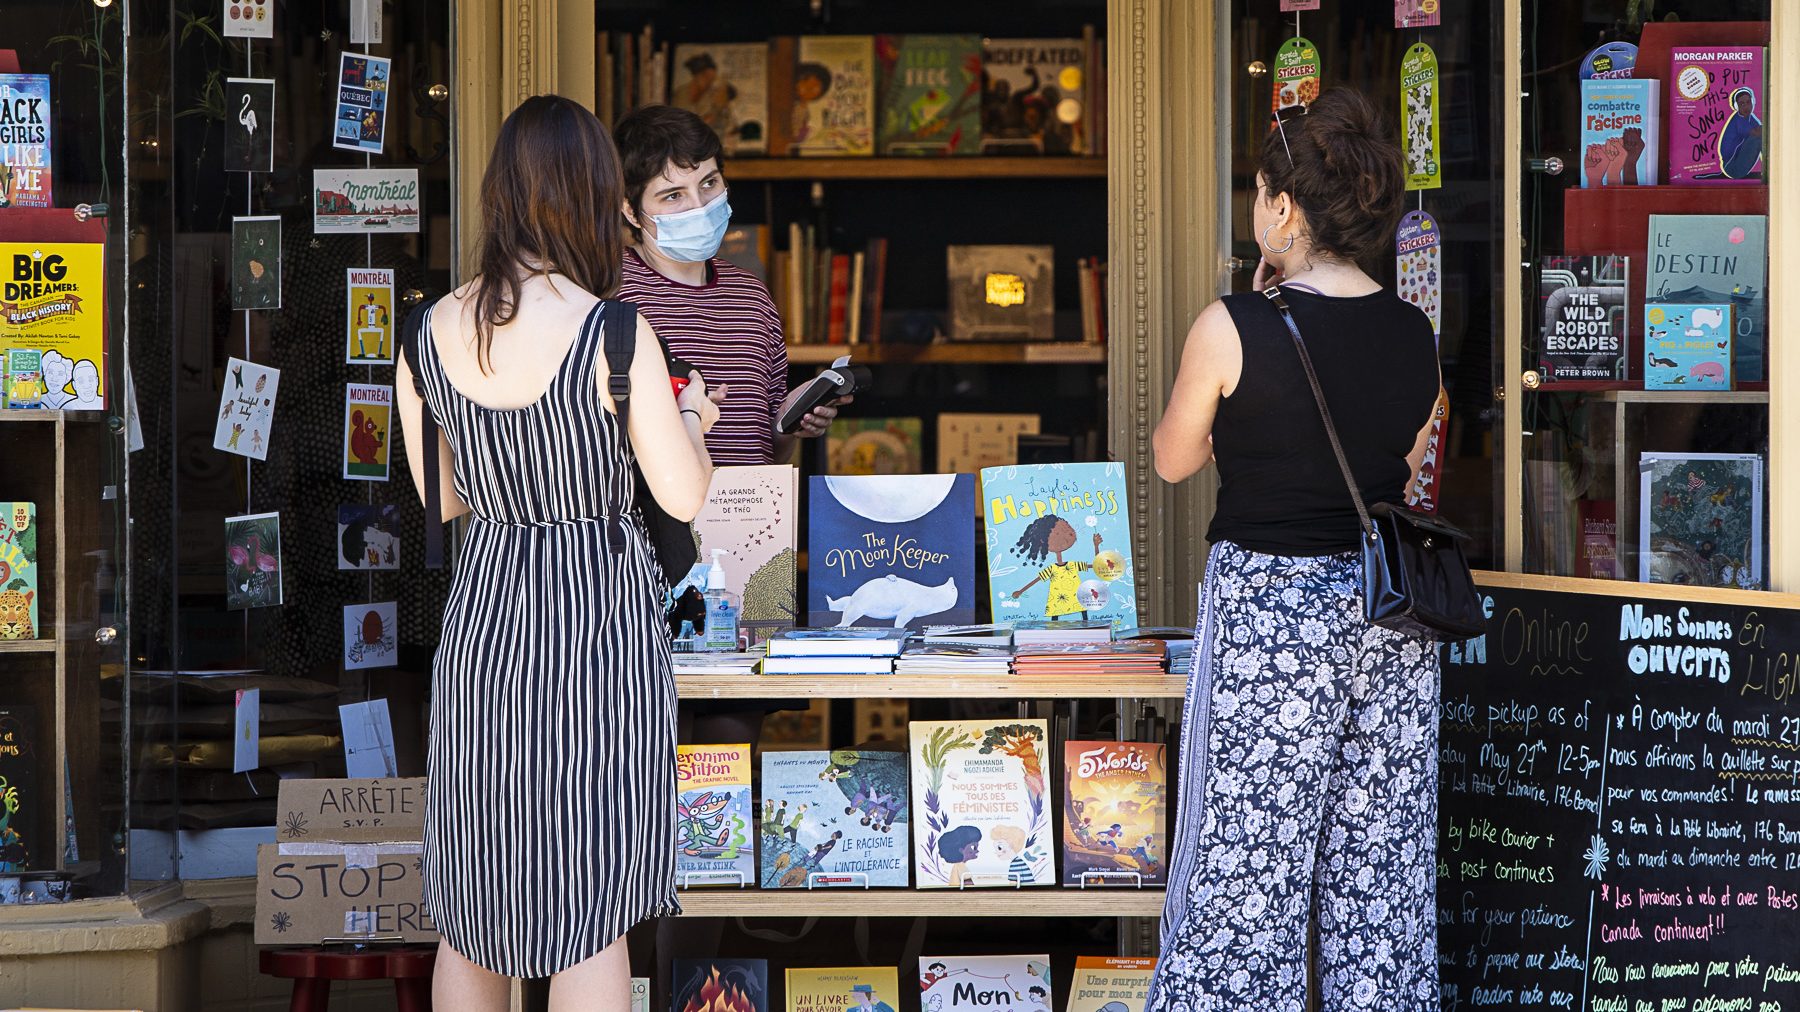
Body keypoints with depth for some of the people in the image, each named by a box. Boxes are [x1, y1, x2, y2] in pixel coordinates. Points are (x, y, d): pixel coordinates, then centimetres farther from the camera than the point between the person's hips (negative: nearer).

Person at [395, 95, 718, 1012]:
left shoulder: (432, 331, -3)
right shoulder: (615, 335, -17)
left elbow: (437, 497, 7)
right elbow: (683, 496, -11)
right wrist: (690, 417, 8)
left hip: (481, 616, 4)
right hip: (597, 620, -4)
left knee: (473, 909, 16)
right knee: (589, 913, 3)